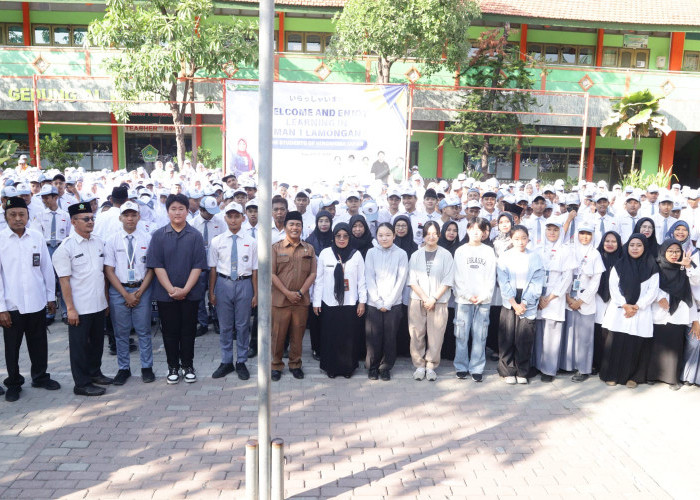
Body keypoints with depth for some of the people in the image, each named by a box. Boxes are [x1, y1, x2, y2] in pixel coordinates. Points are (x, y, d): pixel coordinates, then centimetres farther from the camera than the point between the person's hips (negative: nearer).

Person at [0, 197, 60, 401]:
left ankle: (40, 376, 34)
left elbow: (47, 268, 7)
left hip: (37, 303, 2)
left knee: (39, 344, 15)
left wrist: (51, 296, 9)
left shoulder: (37, 237, 1)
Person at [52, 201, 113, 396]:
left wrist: (106, 299, 12)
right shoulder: (66, 247, -12)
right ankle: (82, 384, 18)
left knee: (97, 342, 18)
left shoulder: (98, 243, 7)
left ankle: (94, 372, 36)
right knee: (80, 345, 6)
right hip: (80, 308, -6)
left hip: (99, 305, 6)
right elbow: (64, 281, -13)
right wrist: (70, 309, -15)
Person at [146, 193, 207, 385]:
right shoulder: (158, 235, 0)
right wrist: (171, 289, -12)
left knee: (188, 331, 8)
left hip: (190, 294, 0)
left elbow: (198, 266, -4)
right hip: (165, 294, 0)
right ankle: (173, 367, 22)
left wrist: (185, 290, -12)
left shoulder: (195, 236, -1)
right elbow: (157, 265, -4)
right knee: (170, 331, 8)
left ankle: (188, 366, 22)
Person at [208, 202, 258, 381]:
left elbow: (255, 270, 1)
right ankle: (226, 362, 23)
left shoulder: (251, 242, 1)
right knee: (225, 326, 10)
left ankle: (241, 363, 21)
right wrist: (211, 292, 2)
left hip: (244, 284, -1)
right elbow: (213, 268, 5)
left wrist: (256, 294, 0)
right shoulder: (216, 241, 2)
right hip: (223, 284, 1)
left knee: (243, 325, 7)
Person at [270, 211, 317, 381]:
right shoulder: (276, 248, 3)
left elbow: (313, 273, 4)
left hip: (301, 300, 2)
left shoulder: (309, 249, 9)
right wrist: (287, 293, -11)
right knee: (278, 334, 3)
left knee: (298, 334, 8)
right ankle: (276, 365, 19)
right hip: (280, 299, -2)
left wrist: (301, 292, -8)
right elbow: (272, 274, -3)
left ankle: (295, 364, 24)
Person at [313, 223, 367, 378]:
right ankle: (331, 367, 20)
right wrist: (316, 301, 2)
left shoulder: (356, 254, 1)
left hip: (350, 303, 0)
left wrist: (362, 301, 0)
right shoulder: (325, 253, 0)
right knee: (330, 336, 5)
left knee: (349, 337, 5)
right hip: (329, 303, 0)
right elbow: (319, 279, 3)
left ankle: (348, 367, 20)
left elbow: (361, 280, 4)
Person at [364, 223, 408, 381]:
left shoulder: (401, 254, 1)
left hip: (393, 304, 0)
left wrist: (388, 303, -7)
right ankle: (372, 367, 18)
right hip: (373, 303, 0)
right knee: (373, 337, 1)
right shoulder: (371, 253, 3)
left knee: (390, 337, 3)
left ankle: (386, 368, 19)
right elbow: (369, 279, 0)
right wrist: (378, 302, -7)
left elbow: (401, 280, -3)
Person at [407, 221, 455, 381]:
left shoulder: (445, 255, 3)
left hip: (439, 302, -1)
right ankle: (419, 366, 14)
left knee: (436, 335, -1)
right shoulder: (416, 255, 8)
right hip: (417, 301, 1)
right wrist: (425, 298, -8)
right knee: (417, 335, 1)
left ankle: (431, 366, 12)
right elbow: (412, 280, 3)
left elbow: (447, 281, -1)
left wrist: (433, 298, -9)